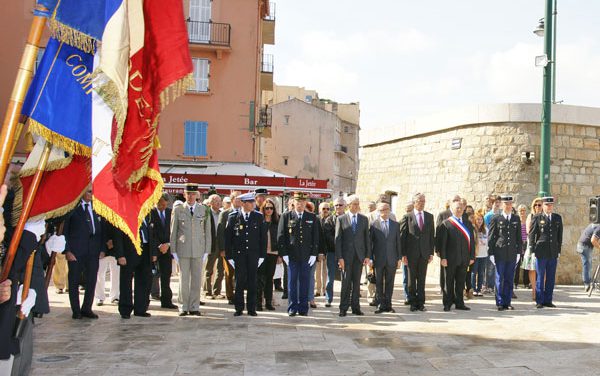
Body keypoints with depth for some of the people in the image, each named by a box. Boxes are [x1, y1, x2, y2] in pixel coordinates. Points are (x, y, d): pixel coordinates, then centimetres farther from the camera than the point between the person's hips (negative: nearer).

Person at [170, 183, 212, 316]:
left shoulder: (204, 210, 5)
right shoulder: (178, 210, 4)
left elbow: (208, 232, 6)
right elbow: (173, 232, 6)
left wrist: (206, 251, 1)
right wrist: (173, 251, 2)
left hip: (199, 250, 1)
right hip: (183, 250, -1)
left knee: (196, 279, 4)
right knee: (183, 280, 3)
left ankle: (194, 307, 12)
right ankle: (184, 307, 13)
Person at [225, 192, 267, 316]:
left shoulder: (258, 217, 3)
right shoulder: (233, 217, 0)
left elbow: (263, 237, 5)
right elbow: (228, 237, 1)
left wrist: (262, 255, 1)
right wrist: (229, 255, -3)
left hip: (253, 254, 1)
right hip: (239, 254, -1)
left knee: (252, 282, 4)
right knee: (240, 281, 1)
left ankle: (251, 308, 13)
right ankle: (239, 308, 11)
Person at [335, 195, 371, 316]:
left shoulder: (364, 219, 9)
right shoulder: (341, 219, 1)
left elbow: (367, 238, 9)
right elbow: (338, 239, -2)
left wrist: (368, 255, 1)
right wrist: (339, 257, -9)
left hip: (359, 255, 2)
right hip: (346, 255, -2)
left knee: (356, 282, 6)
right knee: (346, 283, -1)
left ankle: (355, 307, 13)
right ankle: (343, 308, 6)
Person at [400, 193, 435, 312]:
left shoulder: (429, 216, 9)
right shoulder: (407, 217, -1)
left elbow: (432, 235, 10)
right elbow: (402, 236, -2)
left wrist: (431, 252, 3)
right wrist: (403, 254, -7)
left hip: (424, 253, 2)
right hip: (411, 253, -2)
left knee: (422, 279, 6)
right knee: (412, 279, 5)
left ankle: (421, 302, 13)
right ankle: (413, 302, 13)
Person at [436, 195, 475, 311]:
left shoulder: (467, 224, 12)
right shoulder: (446, 223, -3)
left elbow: (471, 240, 12)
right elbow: (441, 241, -8)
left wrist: (472, 256, 6)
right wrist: (443, 257, -14)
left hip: (464, 258, 4)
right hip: (450, 258, -4)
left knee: (460, 282, 11)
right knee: (448, 282, 4)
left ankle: (459, 303, 20)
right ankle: (447, 304, 12)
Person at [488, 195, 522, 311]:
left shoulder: (516, 219, 10)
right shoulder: (496, 219, 1)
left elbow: (519, 237, 13)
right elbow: (491, 237, 0)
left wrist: (518, 252, 7)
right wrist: (491, 253, -4)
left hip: (512, 254, 3)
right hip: (500, 254, -3)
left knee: (509, 279, 6)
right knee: (500, 279, 1)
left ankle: (507, 302, 13)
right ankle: (500, 303, 7)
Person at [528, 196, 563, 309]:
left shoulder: (558, 218, 11)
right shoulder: (537, 218, -1)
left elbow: (560, 235, 14)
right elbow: (531, 235, -1)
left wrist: (559, 250, 9)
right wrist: (533, 251, -5)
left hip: (553, 253, 4)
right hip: (541, 252, -4)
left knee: (551, 278, 7)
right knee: (540, 277, 1)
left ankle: (548, 300, 15)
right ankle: (539, 301, 7)